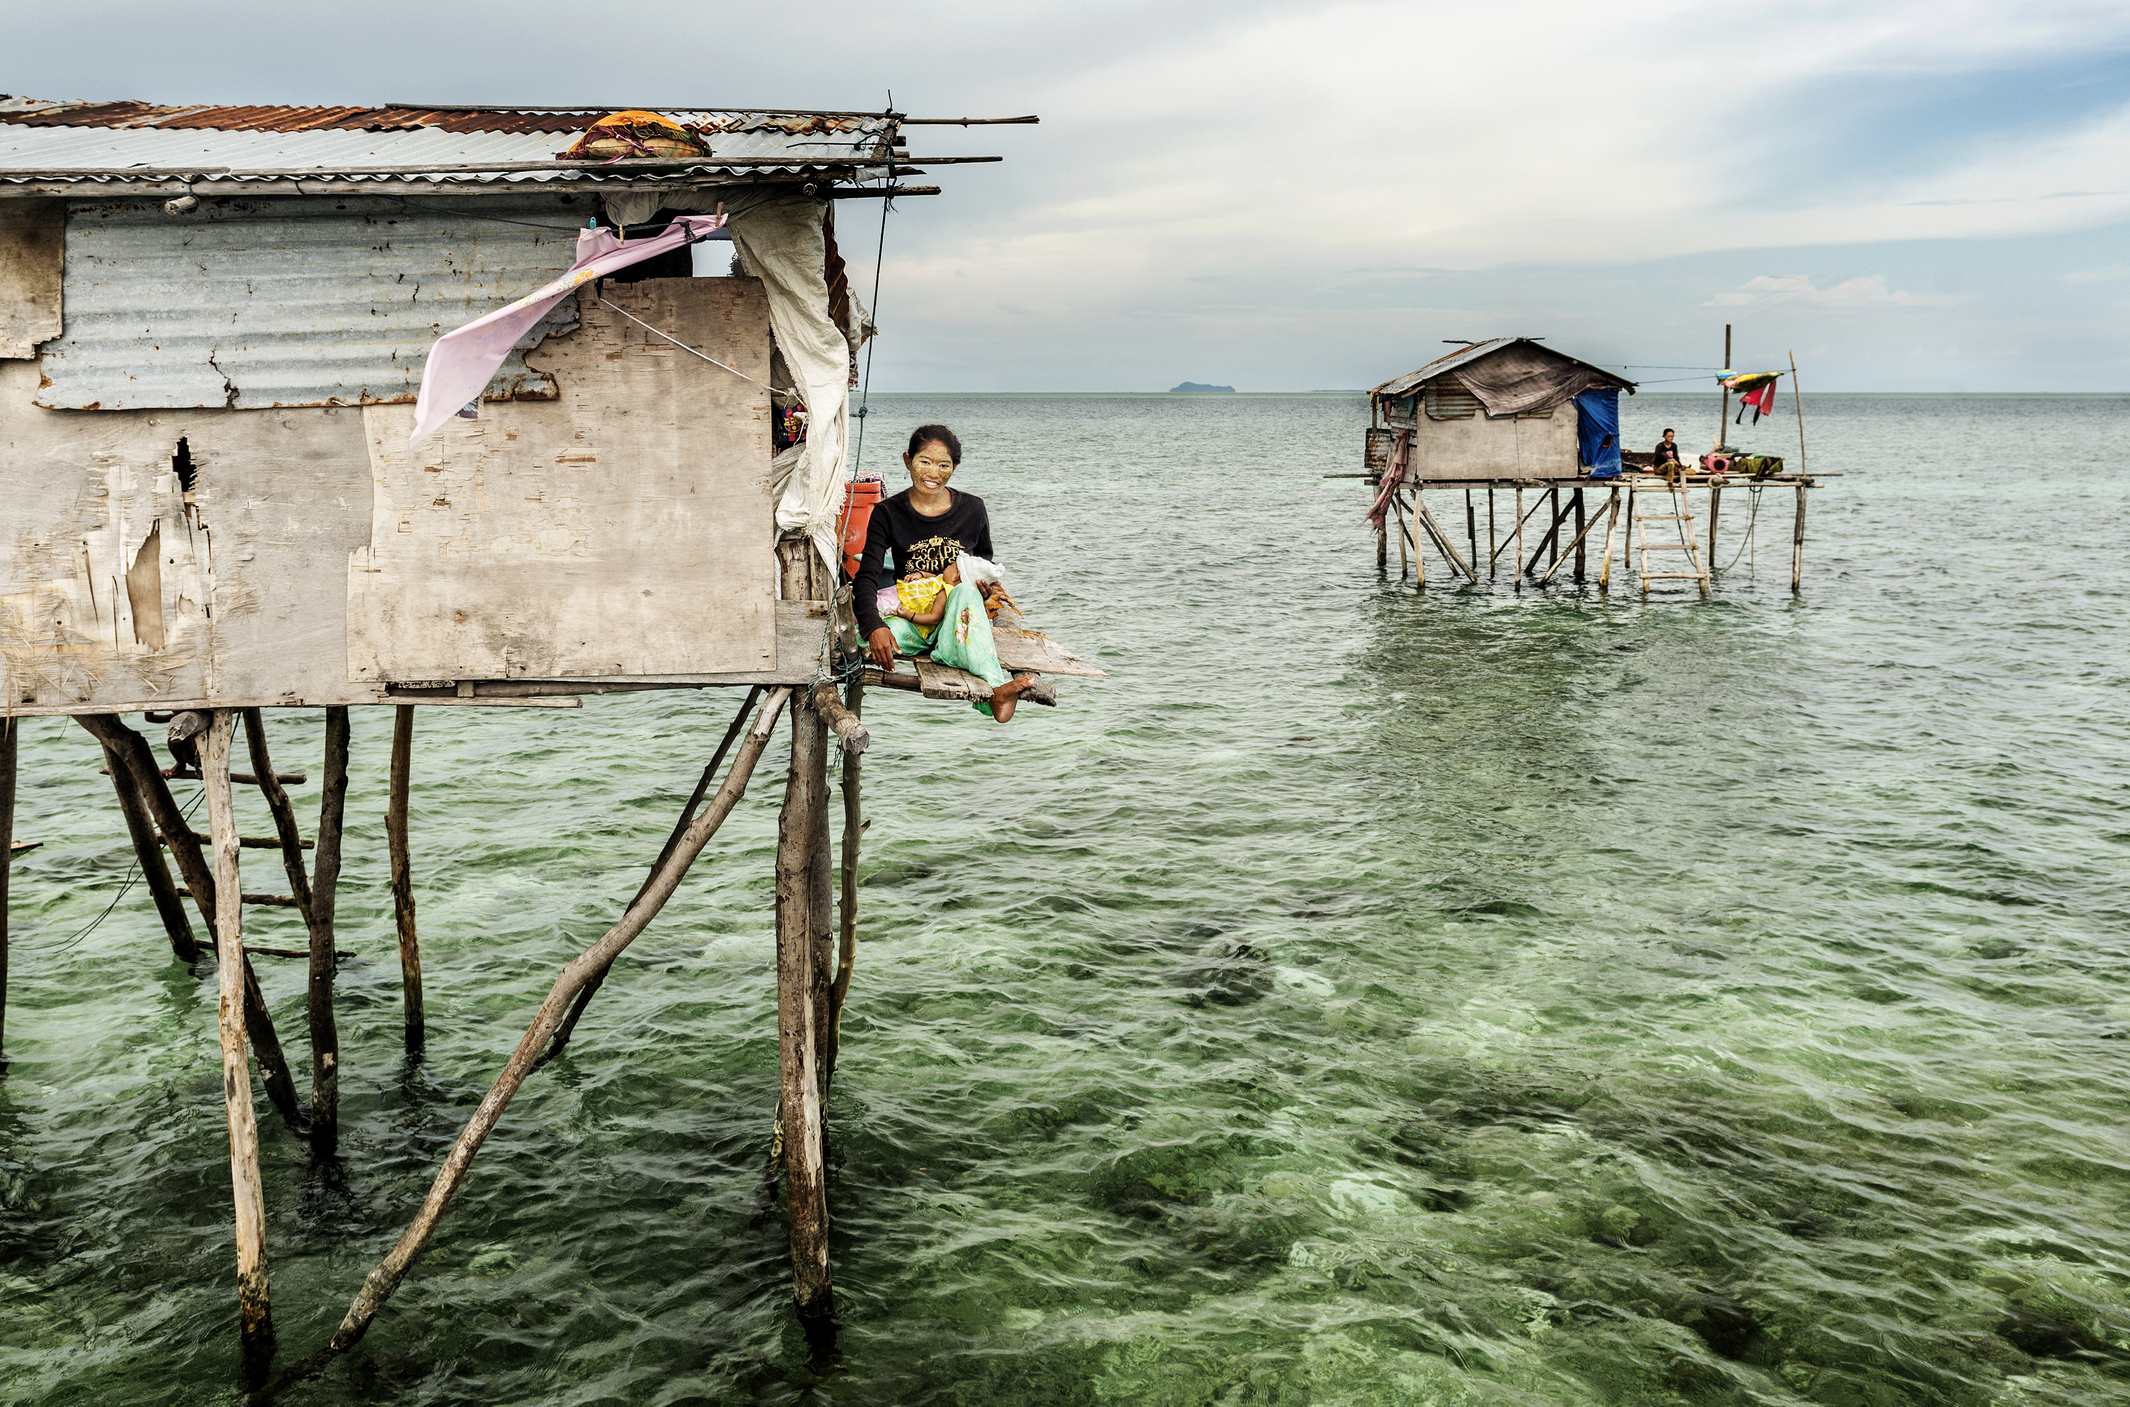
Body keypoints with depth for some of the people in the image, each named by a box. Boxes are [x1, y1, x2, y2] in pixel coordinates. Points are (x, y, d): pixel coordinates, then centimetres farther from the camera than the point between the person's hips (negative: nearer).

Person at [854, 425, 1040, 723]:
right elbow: (867, 578, -10)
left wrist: (989, 585, -2)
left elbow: (987, 561, 24)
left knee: (965, 589, -36)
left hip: (961, 619, 0)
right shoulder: (887, 514, 0)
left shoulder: (972, 509, 5)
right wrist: (875, 627, -30)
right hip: (911, 619, 0)